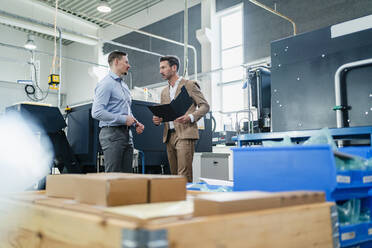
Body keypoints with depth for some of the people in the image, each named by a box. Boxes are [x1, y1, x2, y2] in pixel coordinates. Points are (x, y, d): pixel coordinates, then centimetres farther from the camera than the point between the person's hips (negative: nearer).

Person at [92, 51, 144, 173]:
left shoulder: (124, 85, 20)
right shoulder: (106, 84, -8)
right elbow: (97, 112, -18)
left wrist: (135, 123, 8)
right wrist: (123, 119, -17)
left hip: (126, 134, 9)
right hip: (112, 133, -9)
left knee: (127, 174, 8)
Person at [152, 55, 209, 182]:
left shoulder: (189, 85, 2)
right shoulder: (164, 91, 22)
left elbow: (205, 106, -2)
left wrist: (191, 117, -19)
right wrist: (157, 119, 1)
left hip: (185, 134, -6)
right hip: (169, 136, 7)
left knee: (184, 175, -13)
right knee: (174, 174, 8)